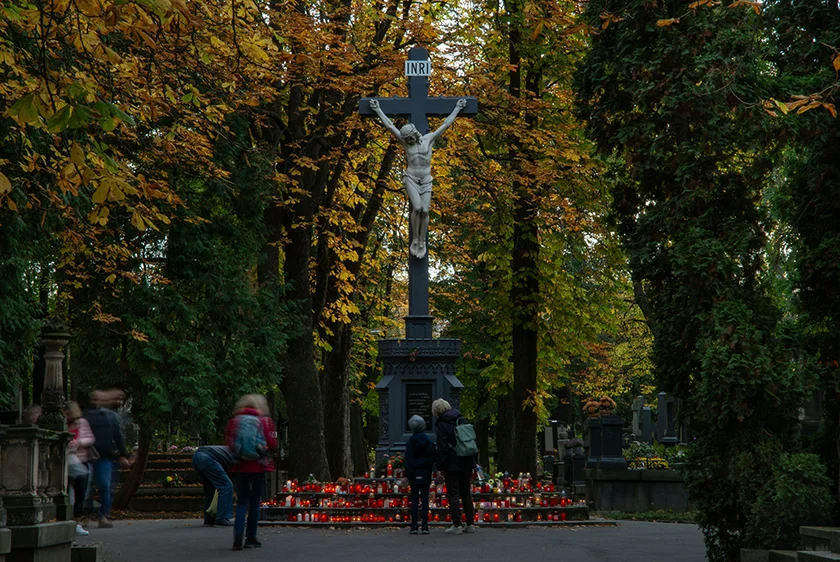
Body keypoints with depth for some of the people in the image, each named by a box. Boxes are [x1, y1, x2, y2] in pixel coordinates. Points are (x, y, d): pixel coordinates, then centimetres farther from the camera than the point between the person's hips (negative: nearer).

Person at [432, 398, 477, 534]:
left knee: (453, 494, -1)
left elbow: (442, 448, -14)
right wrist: (473, 461, 17)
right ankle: (470, 524, 16)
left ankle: (457, 525, -4)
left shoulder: (442, 425, -10)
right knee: (466, 493, 15)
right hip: (466, 464, 6)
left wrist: (440, 465, -7)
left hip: (452, 465, -6)